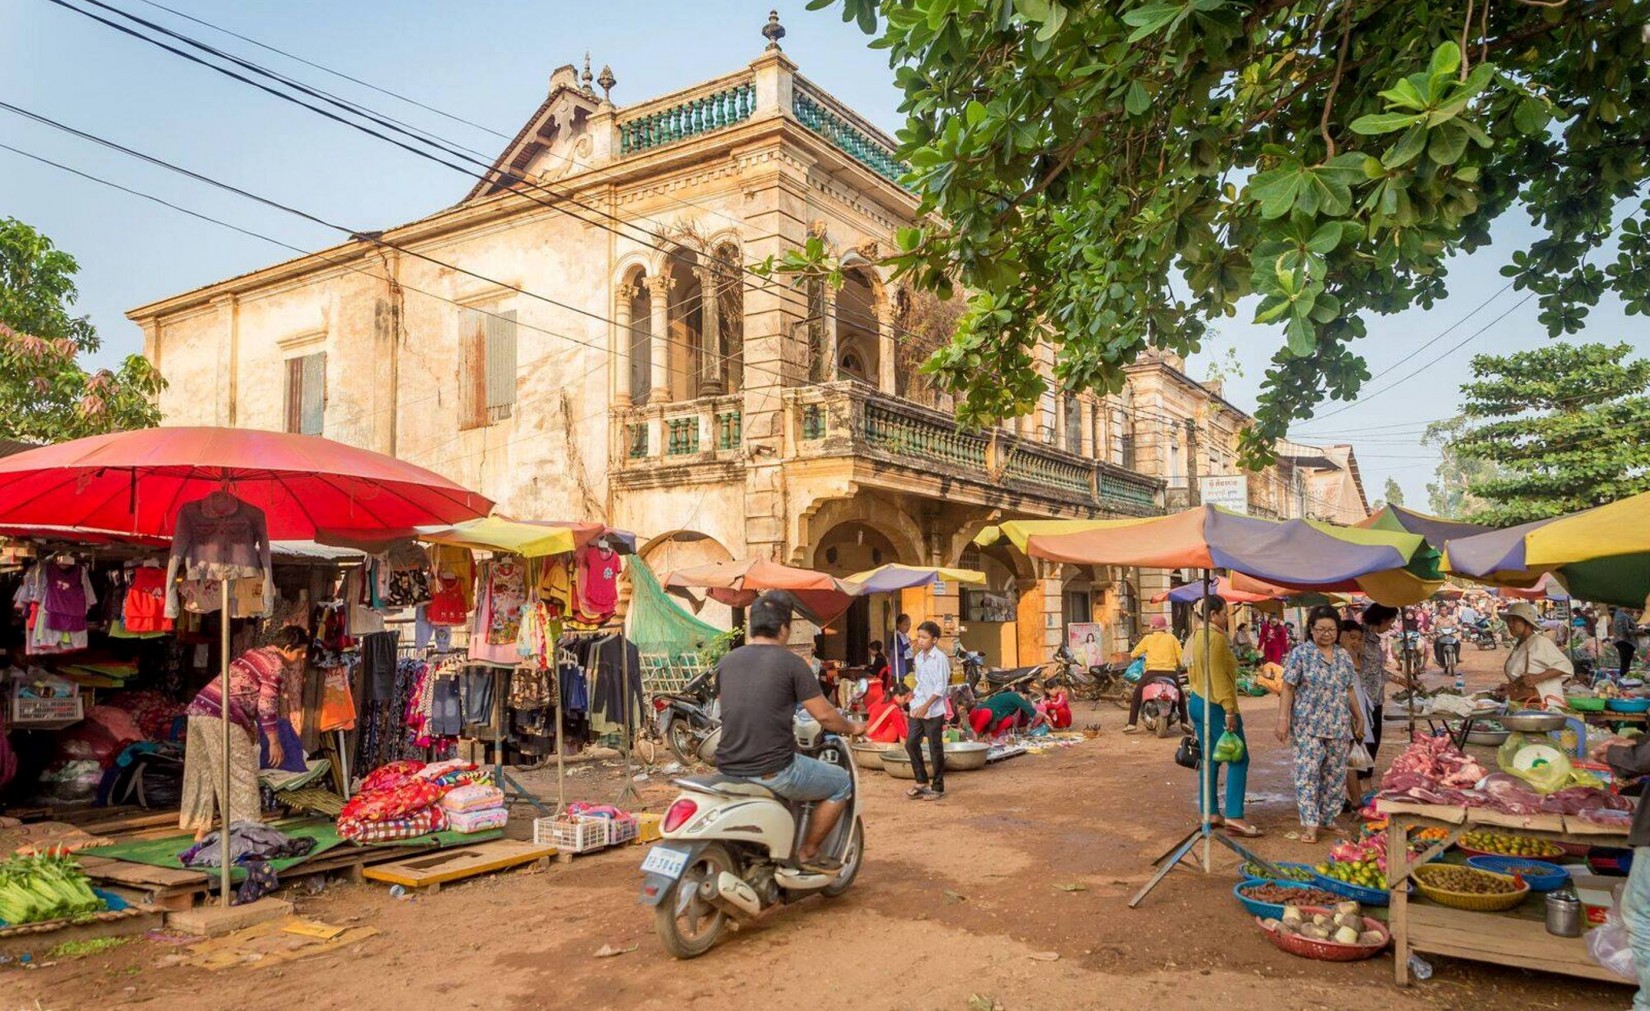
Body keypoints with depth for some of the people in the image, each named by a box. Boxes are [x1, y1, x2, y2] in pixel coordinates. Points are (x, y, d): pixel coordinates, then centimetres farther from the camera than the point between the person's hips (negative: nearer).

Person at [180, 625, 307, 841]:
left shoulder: (254, 653, 22)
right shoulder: (276, 665, -6)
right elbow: (267, 705, -11)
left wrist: (250, 726, 29)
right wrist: (274, 742, -5)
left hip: (199, 709, 9)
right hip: (220, 717, -9)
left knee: (203, 772, 15)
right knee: (241, 774, -2)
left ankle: (200, 829, 21)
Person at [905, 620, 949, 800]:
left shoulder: (940, 658, -12)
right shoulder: (918, 658, 11)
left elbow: (941, 687, -16)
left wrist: (926, 705, -22)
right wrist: (914, 693, 9)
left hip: (933, 710, -7)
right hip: (917, 708, 7)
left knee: (935, 748, 1)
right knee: (911, 743, 6)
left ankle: (937, 787, 12)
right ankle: (922, 781, 19)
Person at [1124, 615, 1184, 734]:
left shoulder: (1148, 638, 6)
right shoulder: (1172, 638, 9)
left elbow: (1134, 654, 9)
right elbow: (1180, 657, 4)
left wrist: (1134, 655, 33)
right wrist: (1179, 667, 25)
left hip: (1152, 672, -2)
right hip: (1170, 672, 2)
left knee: (1137, 695, 10)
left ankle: (1132, 724, 0)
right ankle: (1184, 722, 18)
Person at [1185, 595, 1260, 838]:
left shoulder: (1193, 637, 14)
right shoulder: (1215, 637, -16)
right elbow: (1219, 677, -22)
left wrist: (1197, 696, 21)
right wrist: (1229, 709, -22)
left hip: (1197, 702, 10)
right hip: (1214, 705, -10)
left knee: (1210, 759, 14)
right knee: (1239, 760, -6)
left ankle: (1209, 812, 18)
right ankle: (1234, 817, -11)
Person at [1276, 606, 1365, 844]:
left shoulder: (1343, 656, 11)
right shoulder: (1301, 653, -5)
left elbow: (1349, 690, 19)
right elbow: (1288, 689, -6)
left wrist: (1358, 717, 19)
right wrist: (1282, 719, -12)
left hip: (1339, 726, 5)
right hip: (1308, 725, -5)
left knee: (1335, 775, 9)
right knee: (1308, 772, -7)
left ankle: (1328, 820, 21)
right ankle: (1310, 825, -4)